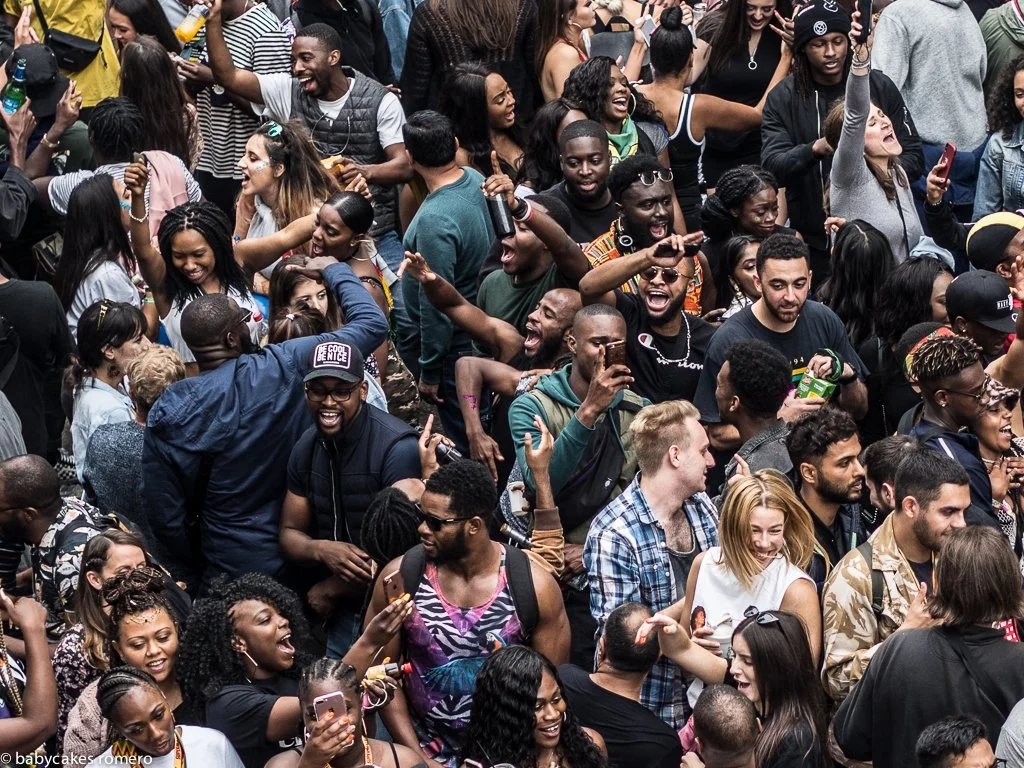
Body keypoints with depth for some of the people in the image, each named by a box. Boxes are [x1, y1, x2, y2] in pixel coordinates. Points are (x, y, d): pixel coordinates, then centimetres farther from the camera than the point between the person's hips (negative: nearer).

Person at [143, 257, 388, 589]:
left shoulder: (166, 414, -13)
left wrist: (200, 570, 9)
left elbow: (167, 519, -8)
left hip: (228, 573, 0)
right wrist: (333, 270, 7)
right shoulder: (283, 368, -17)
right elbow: (372, 323, -9)